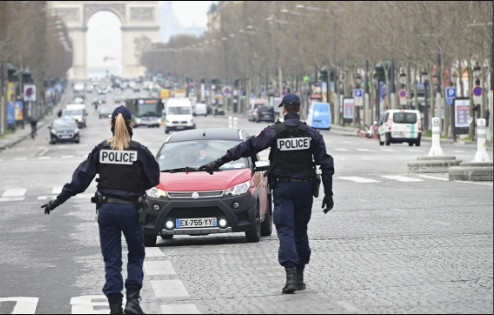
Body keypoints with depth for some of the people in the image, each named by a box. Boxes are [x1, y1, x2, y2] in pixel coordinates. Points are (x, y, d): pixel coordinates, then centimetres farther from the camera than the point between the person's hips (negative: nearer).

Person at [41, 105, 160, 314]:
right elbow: (153, 179, 2)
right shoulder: (139, 151, -7)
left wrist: (58, 200, 3)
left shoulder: (100, 150, -2)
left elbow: (80, 179, -2)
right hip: (130, 209, -2)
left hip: (106, 208, 2)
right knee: (136, 256, 15)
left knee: (111, 260, 8)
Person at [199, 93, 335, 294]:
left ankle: (291, 275, -20)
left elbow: (247, 147, -9)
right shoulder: (312, 134, 1)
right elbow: (326, 164, 1)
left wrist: (217, 163, -6)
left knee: (285, 231, -4)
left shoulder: (274, 132, -6)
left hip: (282, 187, -2)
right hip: (305, 187, 3)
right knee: (300, 231, 14)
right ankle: (299, 276, 17)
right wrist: (328, 193, 7)